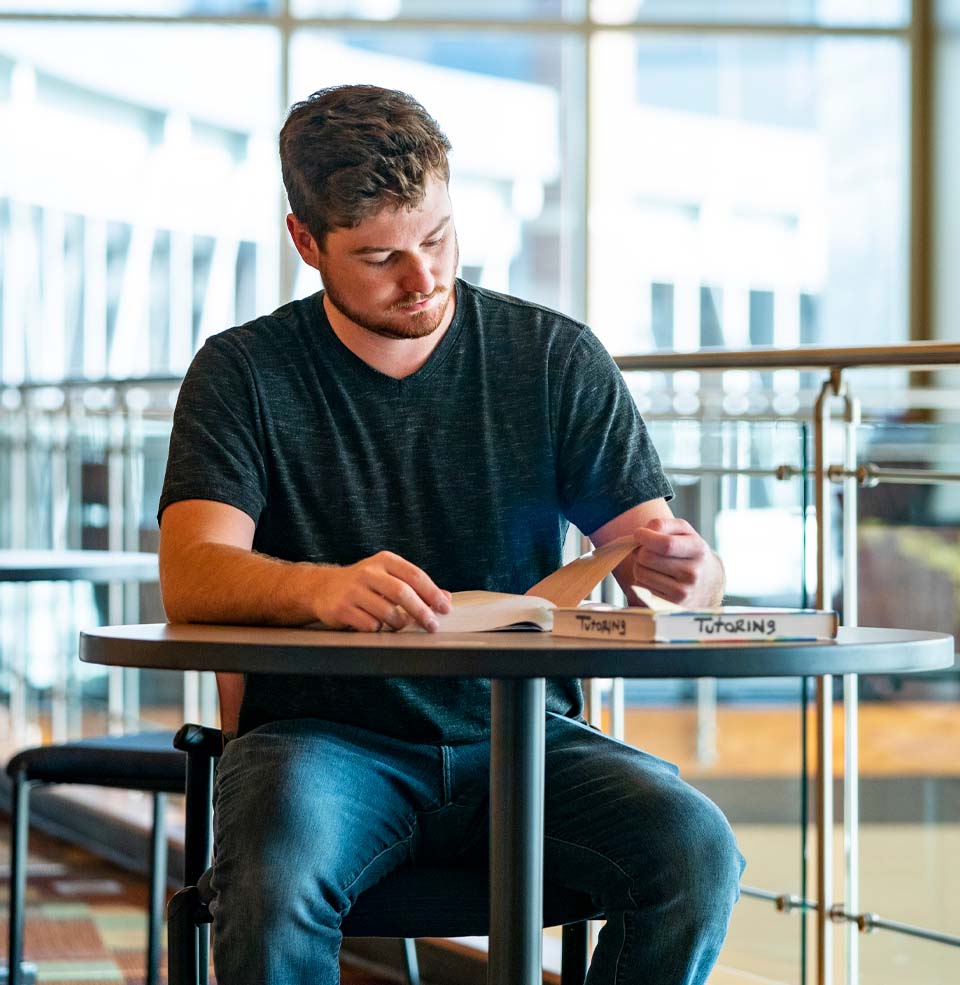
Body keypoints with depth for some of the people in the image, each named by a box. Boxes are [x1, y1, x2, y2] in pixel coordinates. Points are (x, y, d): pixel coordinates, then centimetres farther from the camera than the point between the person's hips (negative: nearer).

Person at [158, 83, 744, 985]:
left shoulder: (557, 360, 8)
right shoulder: (245, 374, 3)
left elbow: (669, 562, 4)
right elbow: (191, 576, -11)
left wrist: (682, 568, -23)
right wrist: (321, 586, -34)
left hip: (521, 732, 2)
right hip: (323, 732, -2)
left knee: (696, 851, -27)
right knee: (275, 878, -36)